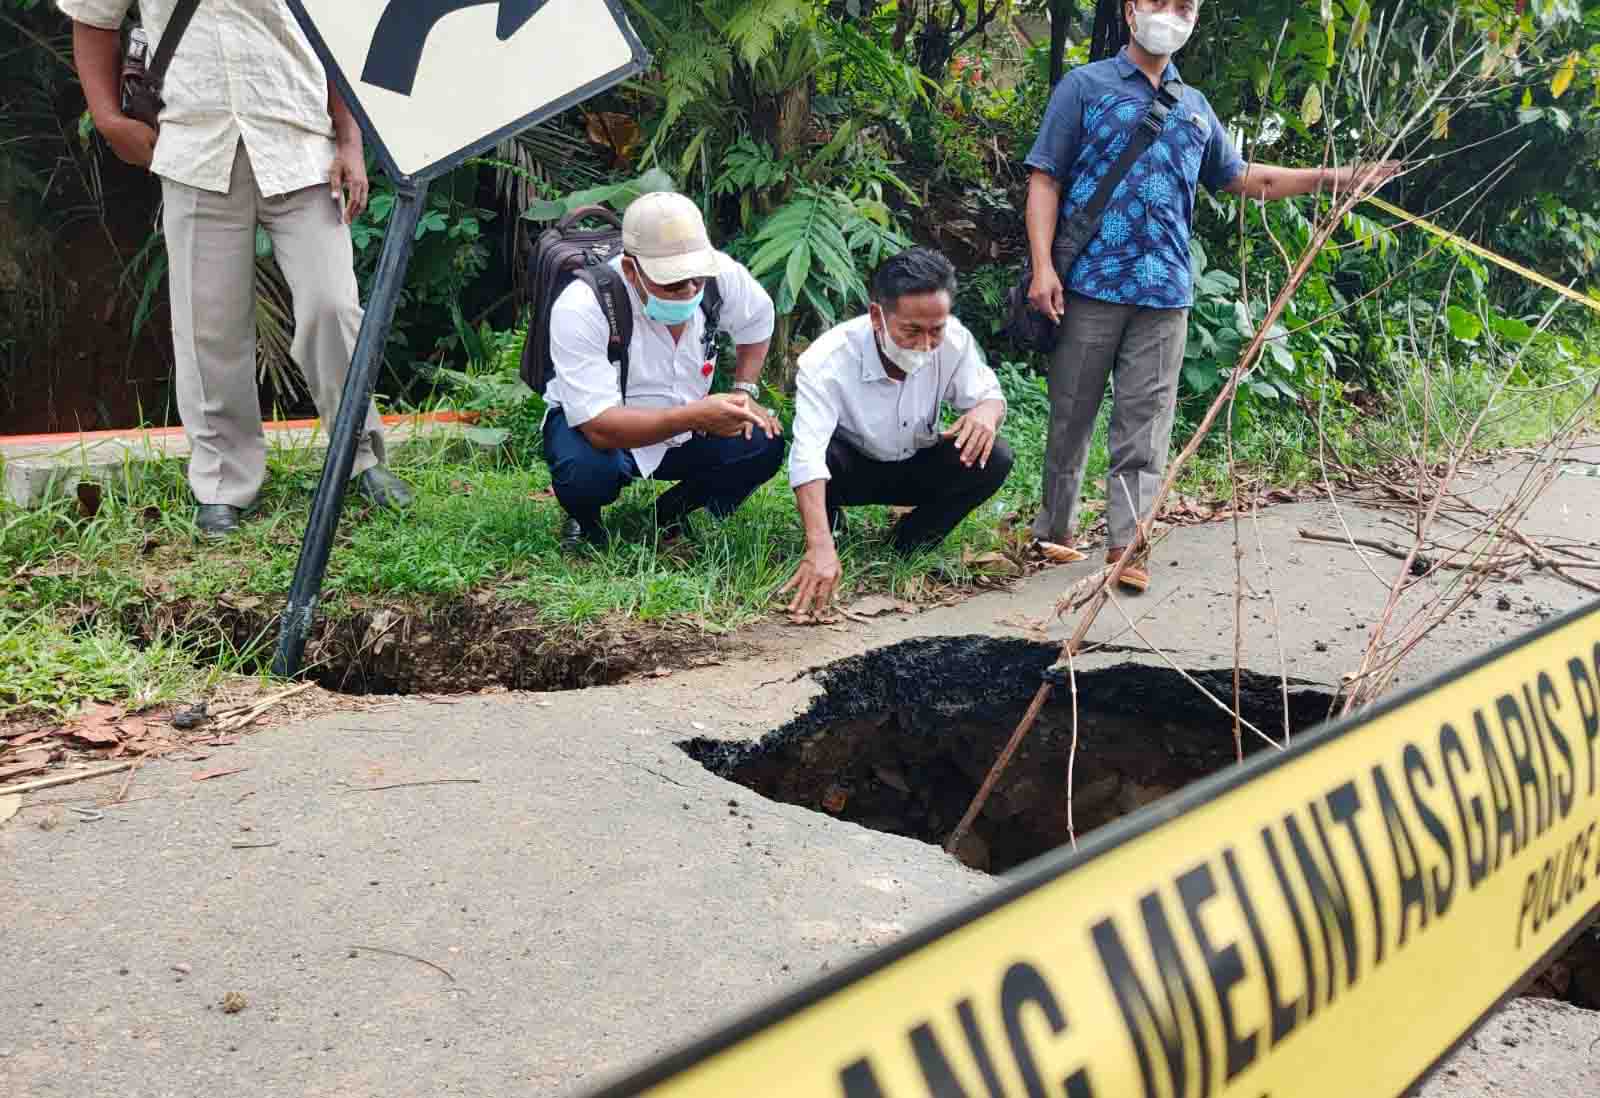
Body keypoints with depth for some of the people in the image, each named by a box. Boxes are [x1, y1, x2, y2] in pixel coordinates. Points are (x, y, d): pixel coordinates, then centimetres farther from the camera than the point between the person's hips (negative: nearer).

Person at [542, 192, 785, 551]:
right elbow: (599, 427, -37)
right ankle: (584, 522, 1)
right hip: (590, 425, -4)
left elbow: (758, 318, 7)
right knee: (587, 472, -37)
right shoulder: (580, 308, -32)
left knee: (764, 444, -19)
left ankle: (669, 515, 7)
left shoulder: (720, 273, -19)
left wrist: (744, 391, -4)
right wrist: (695, 417, -47)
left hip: (684, 429, 5)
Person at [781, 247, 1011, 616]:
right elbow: (808, 457, -44)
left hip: (916, 468, 3)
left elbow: (988, 393, -5)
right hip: (850, 470, -3)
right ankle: (830, 525, -3)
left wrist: (987, 411, -34)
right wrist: (821, 548, -57)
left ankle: (913, 542, -1)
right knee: (827, 455, -38)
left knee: (994, 458, -23)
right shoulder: (827, 361, -34)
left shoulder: (954, 340, -22)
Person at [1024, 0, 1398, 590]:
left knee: (1144, 422, 0)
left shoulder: (1195, 107, 19)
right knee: (1071, 415, 4)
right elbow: (1045, 179, -1)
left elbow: (1241, 177, 30)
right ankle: (1054, 528, 18)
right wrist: (1042, 266, -13)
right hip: (1089, 283, -3)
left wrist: (1331, 178, 23)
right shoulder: (1085, 86, 4)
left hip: (1164, 292, 4)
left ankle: (1126, 544, 2)